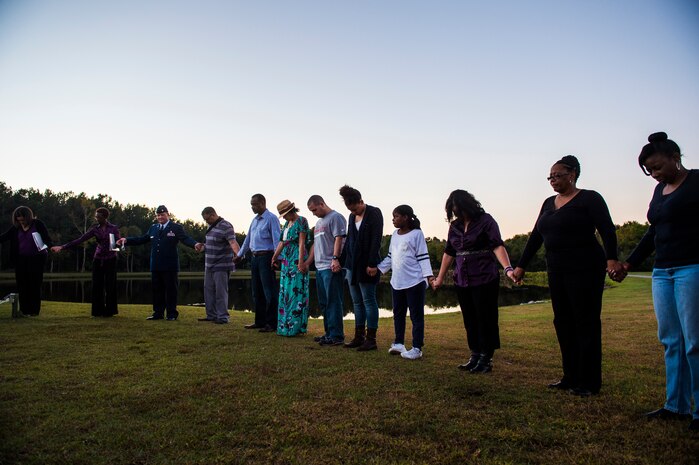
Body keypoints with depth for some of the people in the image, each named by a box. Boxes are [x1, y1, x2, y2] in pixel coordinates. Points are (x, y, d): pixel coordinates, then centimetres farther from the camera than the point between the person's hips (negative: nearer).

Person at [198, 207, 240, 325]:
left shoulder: (226, 227, -16)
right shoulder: (211, 226, 12)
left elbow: (233, 242, -30)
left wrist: (238, 254, -46)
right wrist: (202, 247, 8)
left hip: (221, 266, -9)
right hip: (209, 265, 9)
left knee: (221, 292, -5)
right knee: (209, 290, 13)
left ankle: (223, 317, 2)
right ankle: (211, 315, 23)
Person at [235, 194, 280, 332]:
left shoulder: (271, 218, -8)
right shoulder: (255, 220, 16)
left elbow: (277, 239, -16)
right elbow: (248, 239, 25)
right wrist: (240, 254, 29)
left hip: (266, 257, -9)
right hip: (255, 257, 9)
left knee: (269, 291, -6)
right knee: (257, 291, 12)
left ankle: (272, 323, 0)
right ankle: (260, 321, 22)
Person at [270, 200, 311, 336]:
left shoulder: (301, 221, -7)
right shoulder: (287, 223, 18)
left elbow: (302, 243, -14)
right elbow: (282, 242, 21)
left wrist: (301, 262, -20)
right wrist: (274, 257, 20)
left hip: (297, 260, -9)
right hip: (286, 260, 9)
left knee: (296, 292, -6)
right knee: (285, 292, 9)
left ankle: (295, 326, -2)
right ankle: (285, 325, 15)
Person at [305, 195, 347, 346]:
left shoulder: (335, 217, -4)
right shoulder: (318, 223, 24)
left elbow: (339, 238, -15)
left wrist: (335, 258, -24)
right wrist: (308, 262, 23)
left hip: (331, 268, -10)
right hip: (319, 267, 10)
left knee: (333, 302, -8)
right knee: (324, 303, 12)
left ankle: (336, 336, -4)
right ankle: (329, 333, 21)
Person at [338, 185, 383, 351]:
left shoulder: (374, 213, -8)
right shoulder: (352, 217, 12)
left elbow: (376, 240, -14)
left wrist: (372, 264, -19)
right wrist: (341, 260, 14)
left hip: (366, 265, -7)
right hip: (352, 264, 7)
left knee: (368, 300, -3)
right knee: (357, 302, 9)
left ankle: (371, 339, 3)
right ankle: (359, 337, 16)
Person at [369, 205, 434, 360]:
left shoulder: (417, 234, -7)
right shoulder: (395, 235, 13)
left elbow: (423, 257, -9)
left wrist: (428, 275, -19)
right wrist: (378, 268, 9)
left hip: (414, 282, -7)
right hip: (397, 282, 7)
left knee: (416, 315, 0)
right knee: (398, 313, 15)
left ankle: (417, 348, 7)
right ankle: (398, 343, 28)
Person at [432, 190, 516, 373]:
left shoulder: (485, 221, -7)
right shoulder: (455, 225, 9)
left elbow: (497, 246, -18)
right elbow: (449, 253, 16)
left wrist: (508, 268, -33)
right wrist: (440, 278, 19)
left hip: (484, 280, -5)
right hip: (462, 281, 5)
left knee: (486, 319, 1)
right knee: (469, 320, 8)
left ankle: (486, 360, 11)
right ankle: (475, 357, 18)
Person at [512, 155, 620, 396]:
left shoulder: (589, 199, -5)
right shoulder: (549, 203, 15)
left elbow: (607, 230, -16)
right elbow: (536, 237, 17)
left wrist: (611, 259, -31)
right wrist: (521, 265, 16)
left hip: (585, 270, -7)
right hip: (557, 272, 7)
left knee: (586, 323, -2)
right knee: (563, 323, 8)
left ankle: (589, 382, 6)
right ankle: (571, 378, 17)